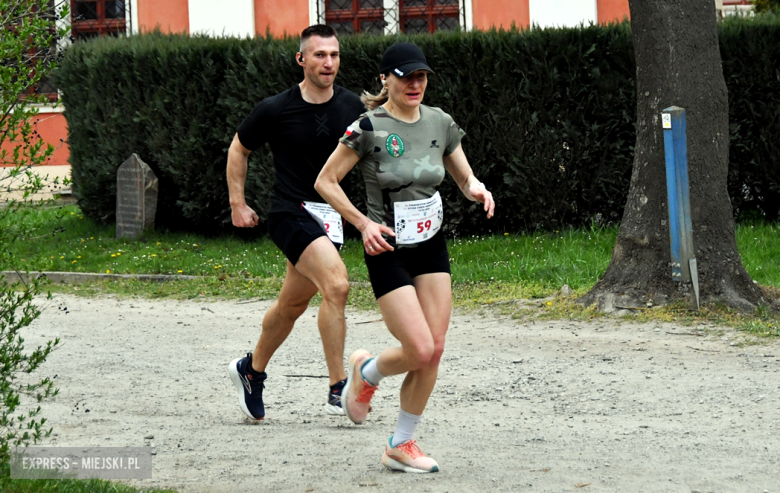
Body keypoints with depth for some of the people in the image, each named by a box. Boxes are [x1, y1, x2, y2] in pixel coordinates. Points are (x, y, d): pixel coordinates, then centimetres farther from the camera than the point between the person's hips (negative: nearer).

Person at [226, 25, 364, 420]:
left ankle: (252, 371, 41)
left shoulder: (352, 108, 0)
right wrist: (237, 203, 5)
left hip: (330, 216, 5)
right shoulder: (276, 109, -8)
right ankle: (338, 390, -23)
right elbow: (238, 149, 8)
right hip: (290, 211, -5)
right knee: (336, 284, -25)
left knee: (292, 304, 16)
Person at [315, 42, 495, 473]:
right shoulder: (369, 128, -13)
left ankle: (401, 445, 13)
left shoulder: (440, 123, 2)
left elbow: (465, 178, 12)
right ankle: (365, 372, 21)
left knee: (435, 349, -1)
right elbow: (325, 182, -7)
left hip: (432, 247, 5)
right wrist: (364, 223, -16)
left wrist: (476, 189, -12)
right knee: (419, 350, -13)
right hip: (388, 250, -5)